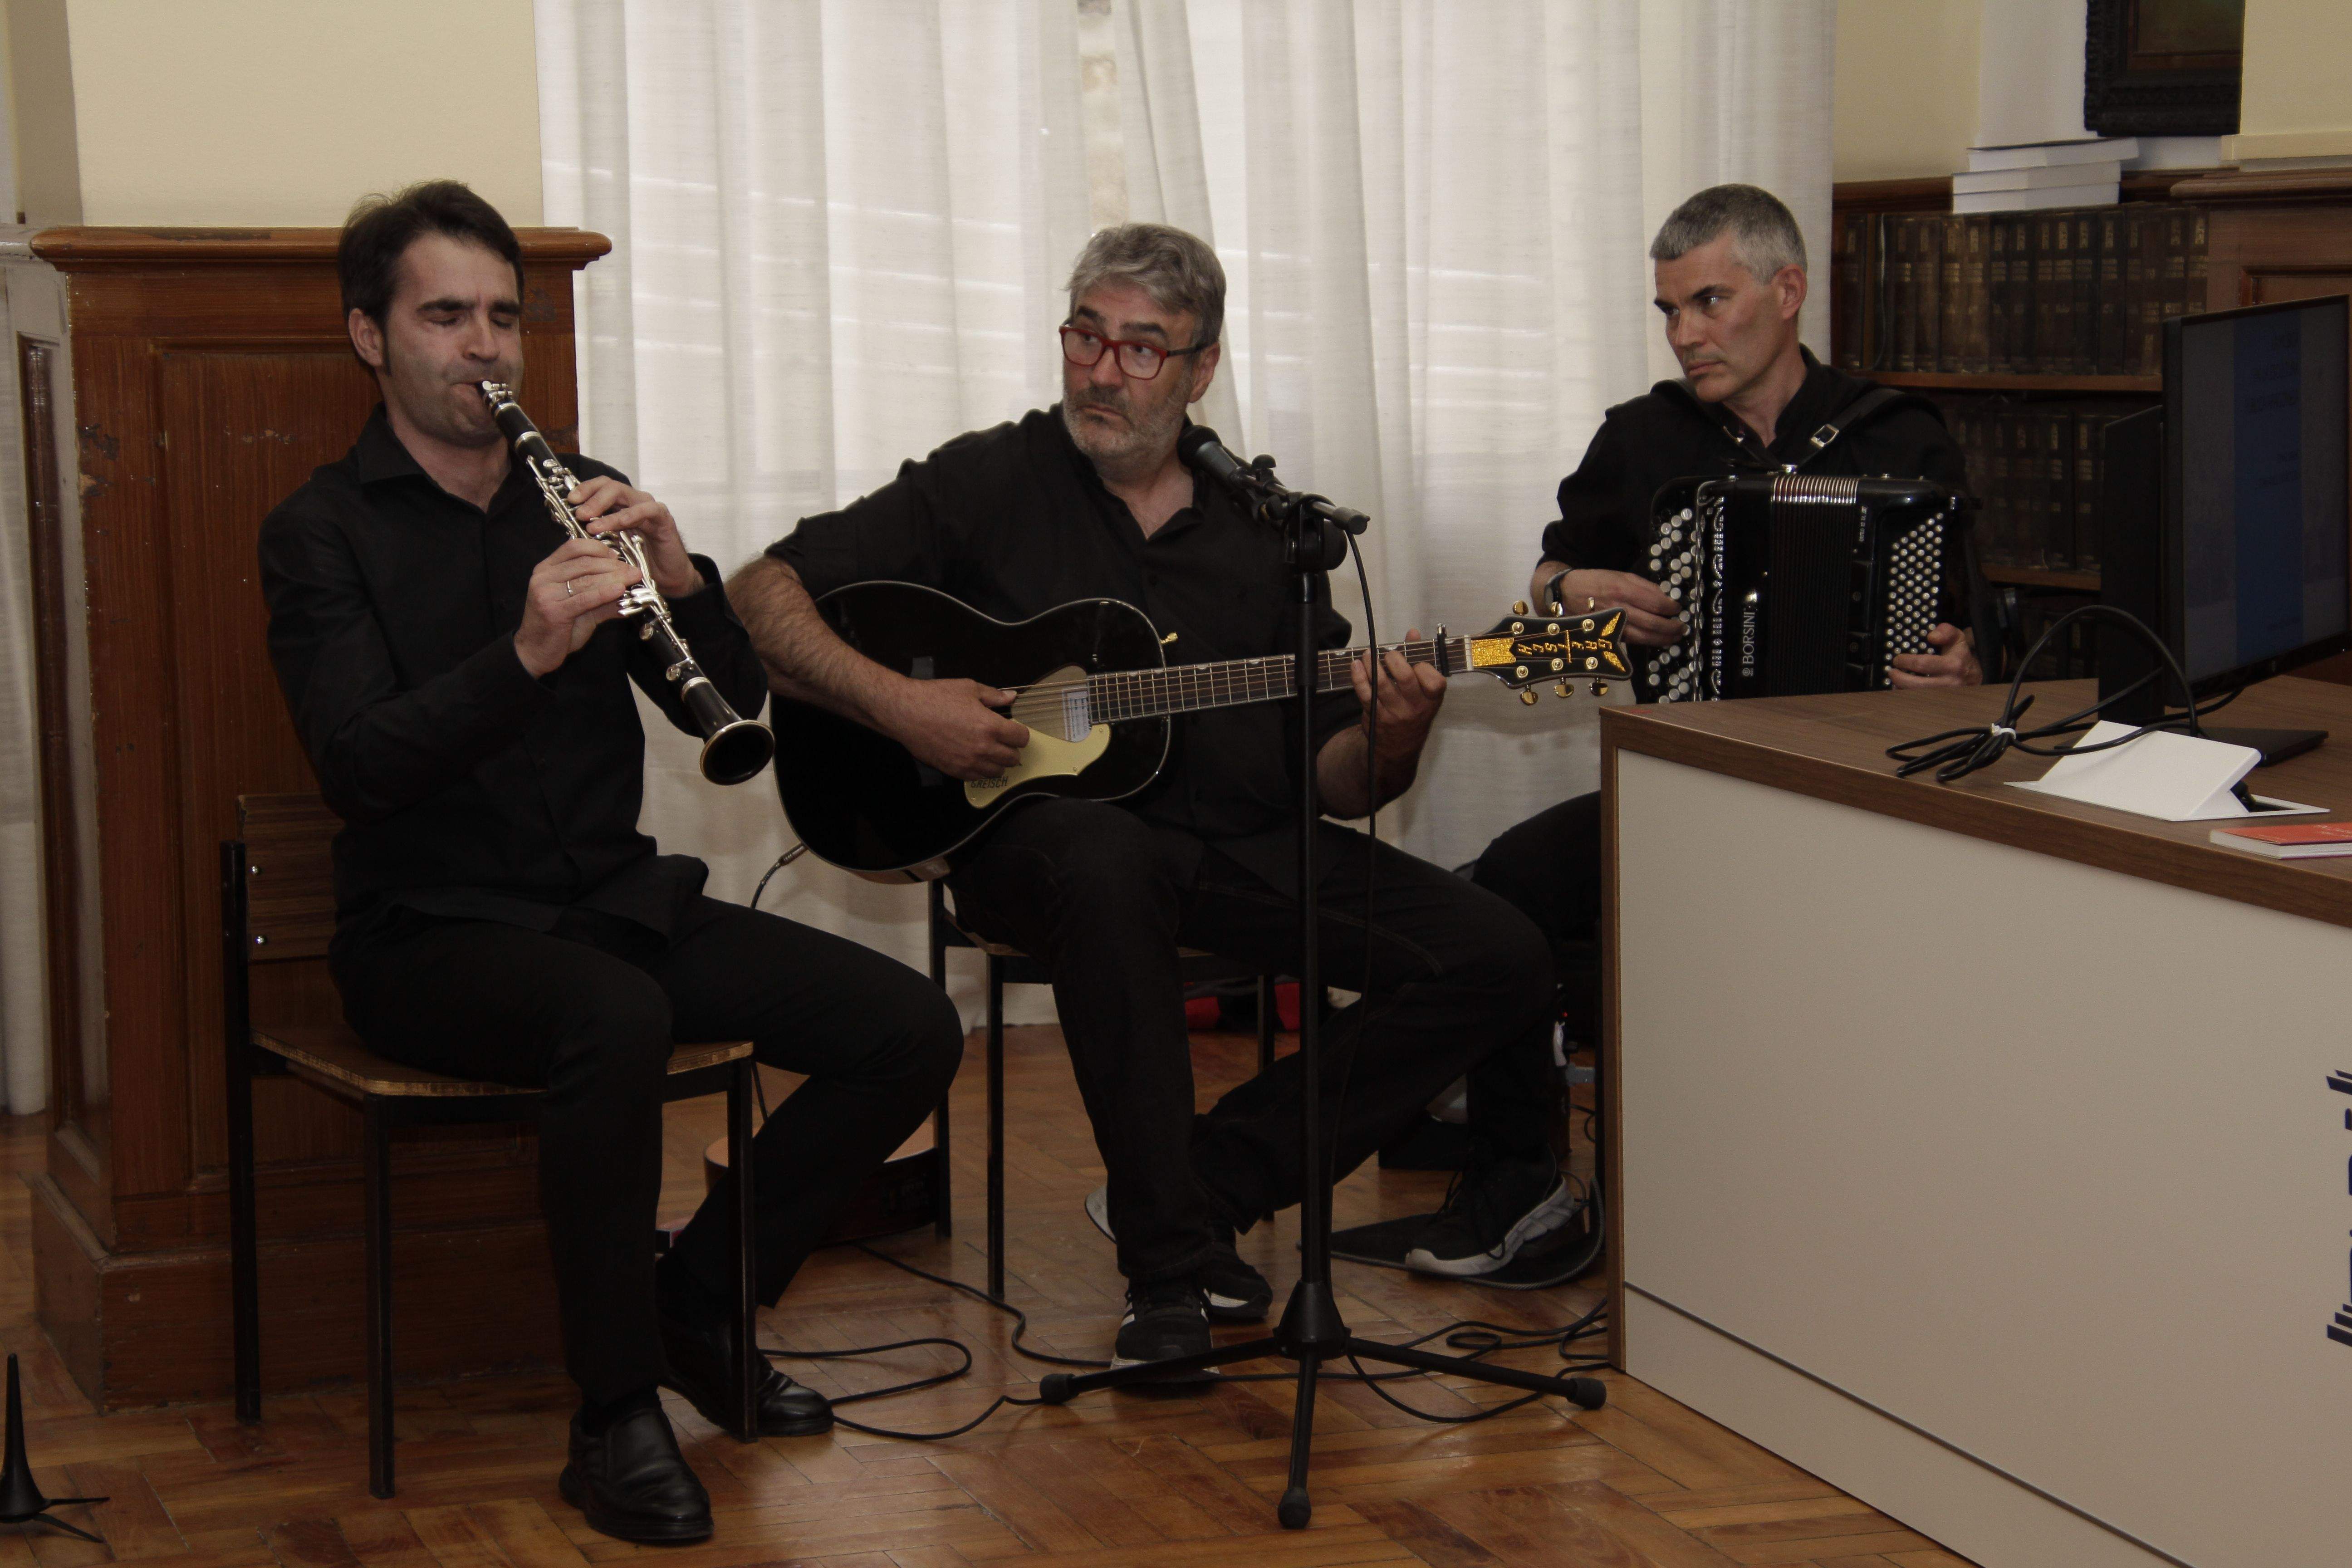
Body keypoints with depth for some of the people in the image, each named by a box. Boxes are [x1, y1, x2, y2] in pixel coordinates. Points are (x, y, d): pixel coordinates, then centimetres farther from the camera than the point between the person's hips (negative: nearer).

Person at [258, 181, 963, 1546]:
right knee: (618, 1021, -39)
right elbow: (361, 766, -19)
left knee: (911, 1028, -12)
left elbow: (728, 707, 4)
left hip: (615, 900, 6)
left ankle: (704, 1302, 7)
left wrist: (683, 578, -16)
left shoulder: (579, 501, 12)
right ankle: (616, 1417, -22)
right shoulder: (324, 533, -3)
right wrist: (524, 653, -34)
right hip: (434, 933, -5)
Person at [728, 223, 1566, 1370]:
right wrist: (896, 703, -16)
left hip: (1242, 847, 4)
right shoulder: (989, 483, 4)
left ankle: (1208, 1185, -9)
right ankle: (1172, 1264, -31)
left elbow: (1331, 782, 12)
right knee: (1104, 865, -41)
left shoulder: (1260, 534, 14)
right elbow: (762, 596, -2)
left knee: (1499, 961, -13)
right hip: (1047, 831, -4)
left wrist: (1390, 740, -11)